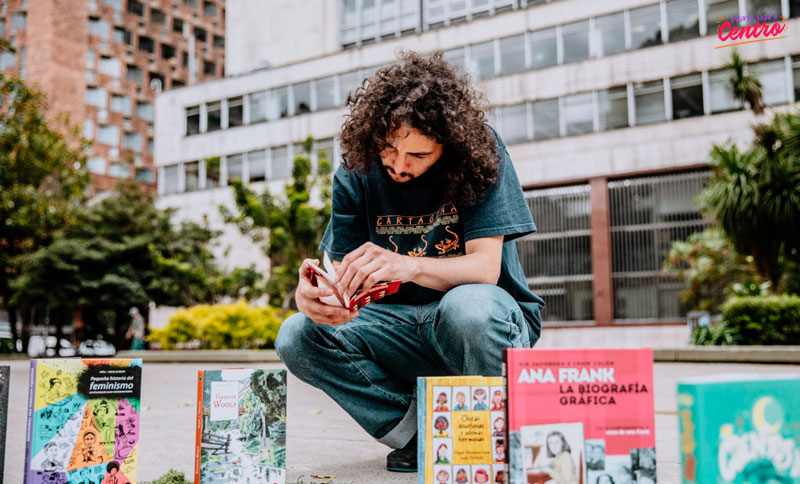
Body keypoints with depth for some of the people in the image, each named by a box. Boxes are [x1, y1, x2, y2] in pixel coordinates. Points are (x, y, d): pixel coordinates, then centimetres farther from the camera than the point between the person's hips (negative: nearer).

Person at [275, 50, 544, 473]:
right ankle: (419, 433, -8)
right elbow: (340, 273, -7)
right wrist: (310, 294, -33)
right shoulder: (357, 173, -4)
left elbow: (485, 268, -21)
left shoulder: (479, 153, -14)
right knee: (297, 337, -18)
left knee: (468, 306, -39)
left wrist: (409, 266, -40)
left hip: (492, 322, -3)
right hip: (402, 324, 4)